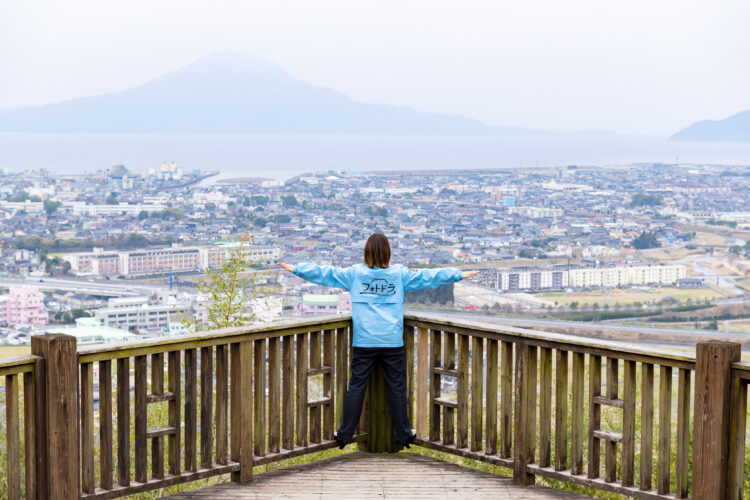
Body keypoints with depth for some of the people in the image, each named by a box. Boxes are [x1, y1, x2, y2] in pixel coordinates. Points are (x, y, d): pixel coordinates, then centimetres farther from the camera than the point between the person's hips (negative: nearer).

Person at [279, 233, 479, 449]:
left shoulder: (354, 274, 0)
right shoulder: (400, 274, 1)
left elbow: (324, 273, 6)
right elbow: (428, 277, 7)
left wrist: (296, 269, 17)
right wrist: (459, 275, 18)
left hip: (363, 343, 0)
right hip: (392, 342, 0)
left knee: (356, 388, 5)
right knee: (397, 388, 8)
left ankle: (345, 434, 9)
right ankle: (404, 434, 16)